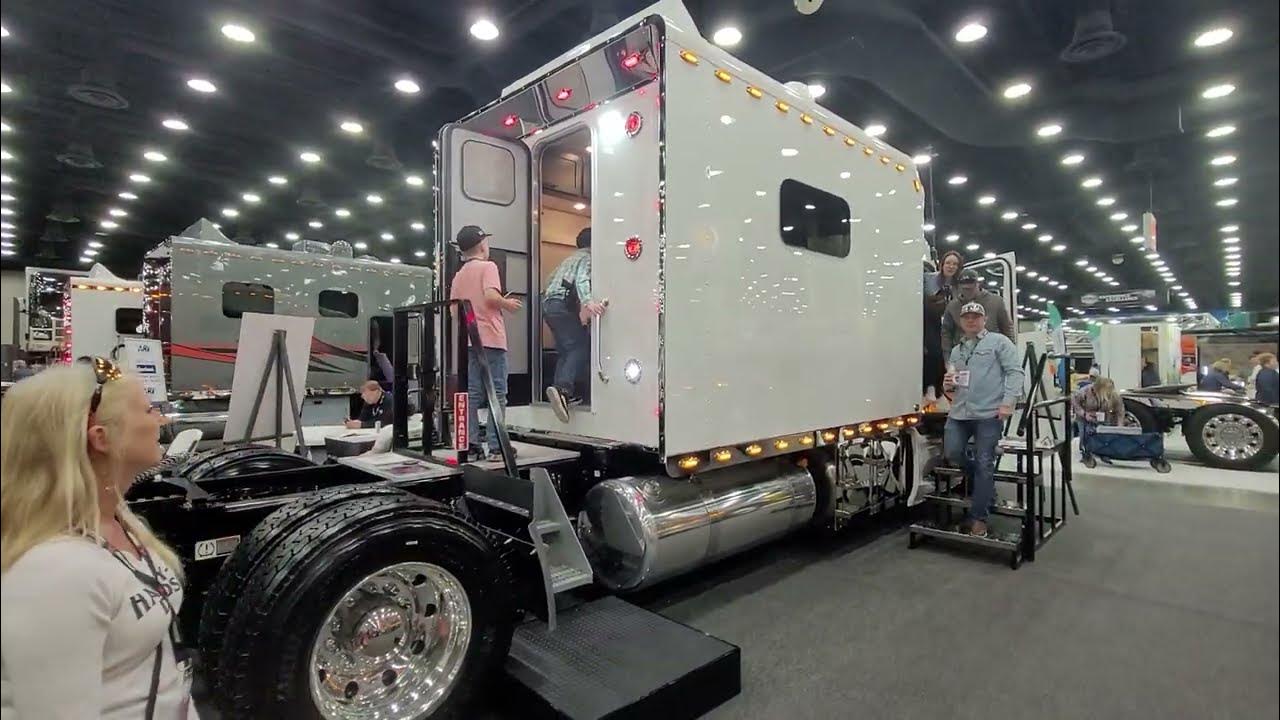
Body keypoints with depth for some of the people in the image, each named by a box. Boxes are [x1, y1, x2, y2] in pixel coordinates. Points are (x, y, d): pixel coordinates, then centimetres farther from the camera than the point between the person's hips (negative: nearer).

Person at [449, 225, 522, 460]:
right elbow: (491, 296, -19)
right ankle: (496, 446, -2)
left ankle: (471, 444, 9)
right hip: (490, 338, -7)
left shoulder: (458, 276, 18)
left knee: (472, 393, 8)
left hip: (469, 340, 7)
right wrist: (508, 304, -2)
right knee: (496, 393, -3)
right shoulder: (487, 266, -3)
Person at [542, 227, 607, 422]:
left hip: (548, 304, 9)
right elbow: (582, 278, -17)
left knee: (565, 351, 12)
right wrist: (588, 301, -35)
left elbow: (550, 280, 29)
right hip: (564, 304, -9)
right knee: (580, 347, -13)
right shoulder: (588, 257, 3)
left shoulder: (569, 259, 30)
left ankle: (567, 393, 7)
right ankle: (561, 388, -33)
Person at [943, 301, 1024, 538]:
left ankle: (978, 517, 7)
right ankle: (984, 488, 26)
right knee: (951, 454, -1)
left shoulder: (999, 341, 2)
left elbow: (1015, 372, -7)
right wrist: (948, 384, 4)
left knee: (984, 464, -2)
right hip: (959, 413, 6)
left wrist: (1008, 402, -17)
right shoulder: (956, 351, 21)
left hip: (989, 413, -6)